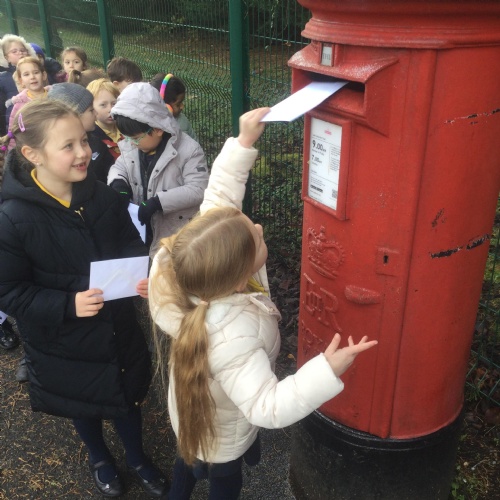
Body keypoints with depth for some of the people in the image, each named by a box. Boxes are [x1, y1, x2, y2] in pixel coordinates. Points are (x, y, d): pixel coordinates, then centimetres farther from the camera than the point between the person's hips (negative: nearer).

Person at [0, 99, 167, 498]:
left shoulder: (102, 196, -13)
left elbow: (132, 246, -1)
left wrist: (145, 277, -21)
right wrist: (68, 305, -31)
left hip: (118, 327, 3)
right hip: (63, 343, -3)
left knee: (128, 393, 23)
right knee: (84, 404, 24)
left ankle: (137, 458, 54)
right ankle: (99, 458, 58)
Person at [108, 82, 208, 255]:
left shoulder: (188, 149, -18)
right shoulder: (129, 147, 1)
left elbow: (198, 189, -23)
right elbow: (119, 167, 17)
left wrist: (158, 201, -31)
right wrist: (118, 183, -9)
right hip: (140, 234, 6)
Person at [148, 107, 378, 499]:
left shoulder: (190, 269, -30)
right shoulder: (231, 336, -49)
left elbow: (218, 195, -19)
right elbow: (266, 407, -45)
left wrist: (244, 142, -23)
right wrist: (328, 371, -52)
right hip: (221, 436, -6)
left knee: (191, 457, 37)